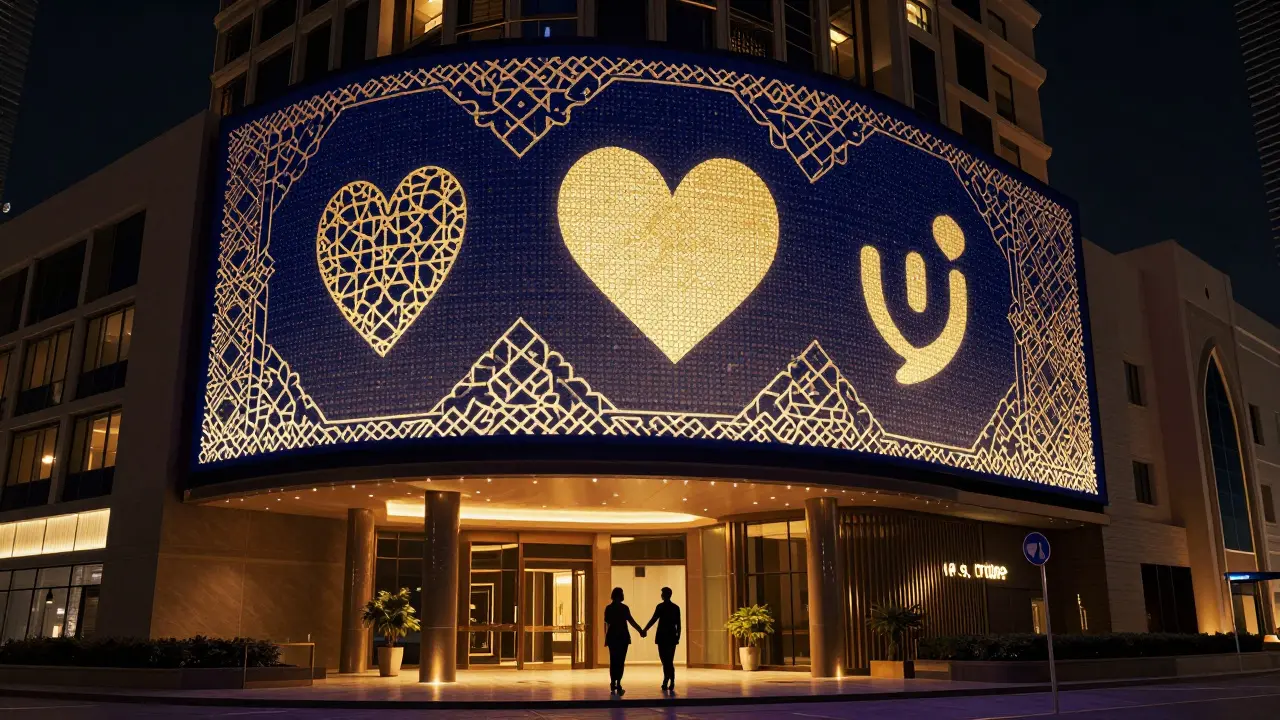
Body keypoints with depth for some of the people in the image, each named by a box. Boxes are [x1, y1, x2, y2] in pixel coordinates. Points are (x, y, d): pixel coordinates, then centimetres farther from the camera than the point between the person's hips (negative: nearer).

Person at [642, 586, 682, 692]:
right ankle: (671, 683, 7)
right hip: (672, 636, 4)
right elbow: (678, 624, 5)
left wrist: (644, 630, -2)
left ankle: (667, 683, -2)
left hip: (663, 637, -4)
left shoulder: (660, 606, -9)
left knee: (665, 661, 2)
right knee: (669, 660, 10)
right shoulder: (676, 607, 5)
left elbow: (653, 620, -11)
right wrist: (678, 636, 12)